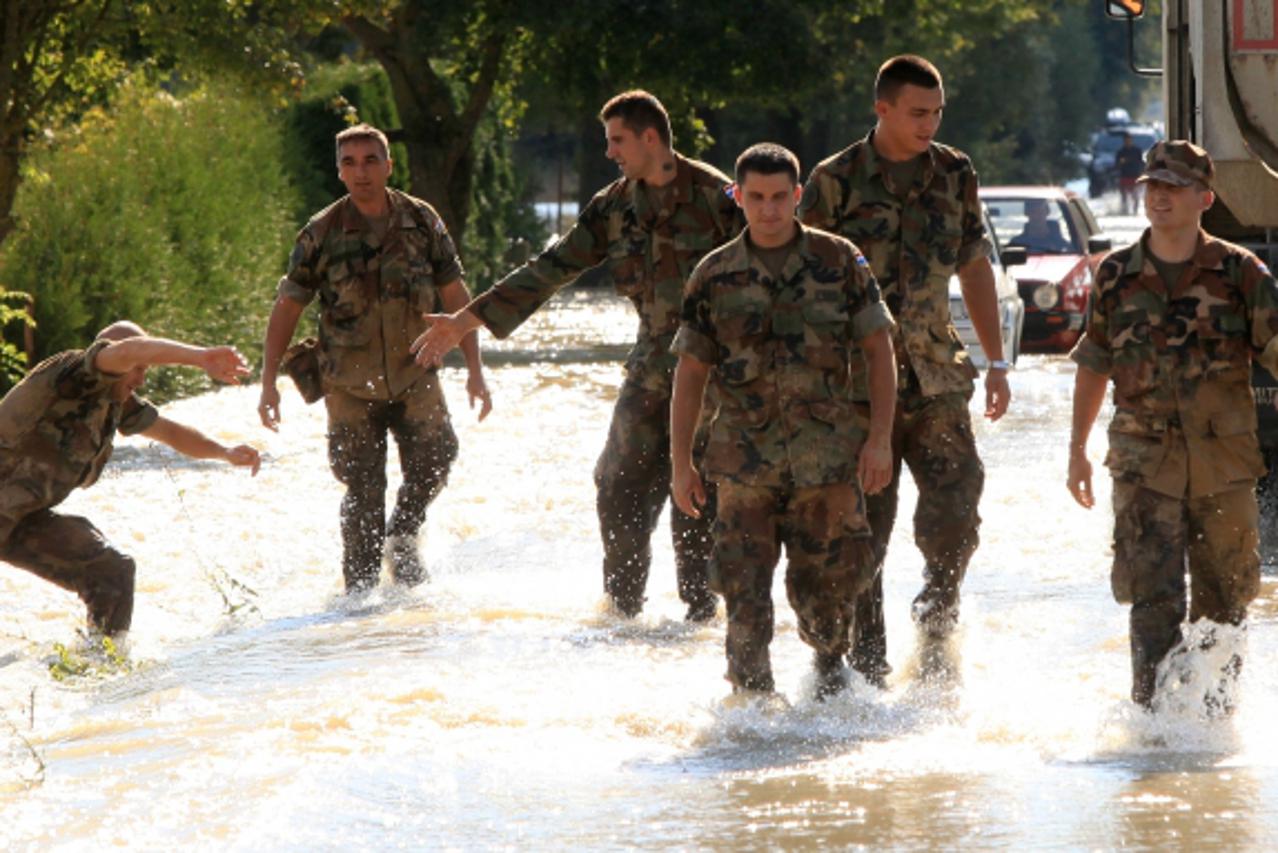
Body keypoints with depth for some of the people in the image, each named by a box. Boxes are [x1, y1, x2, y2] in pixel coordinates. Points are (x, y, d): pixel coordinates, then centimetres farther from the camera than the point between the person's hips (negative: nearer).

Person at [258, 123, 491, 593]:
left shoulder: (421, 221, -2)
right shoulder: (321, 234, -6)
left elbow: (455, 296, 5)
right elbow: (286, 308, 0)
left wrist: (474, 370, 1)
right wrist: (269, 383, -6)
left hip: (414, 374, 1)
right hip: (350, 385, -1)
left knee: (433, 457, -16)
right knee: (364, 492, -2)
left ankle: (402, 535, 12)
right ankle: (360, 591, 10)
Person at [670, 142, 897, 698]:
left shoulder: (838, 262, 2)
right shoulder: (715, 276, 5)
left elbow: (879, 350, 5)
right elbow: (690, 372, 9)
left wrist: (880, 439, -4)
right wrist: (681, 463, 4)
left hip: (827, 458, -1)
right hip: (746, 460, 1)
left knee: (824, 590, 5)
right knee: (744, 596, -6)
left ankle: (831, 670, 31)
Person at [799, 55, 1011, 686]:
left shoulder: (954, 176, 8)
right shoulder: (836, 182, -4)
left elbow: (975, 269, 18)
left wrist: (996, 362, 16)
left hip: (935, 374, 3)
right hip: (859, 380, -3)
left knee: (955, 504, -13)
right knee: (864, 529, -1)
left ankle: (937, 615, 13)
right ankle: (868, 670, 8)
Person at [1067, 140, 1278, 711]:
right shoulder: (1117, 276, 6)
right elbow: (1093, 365, 17)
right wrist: (1078, 448, 19)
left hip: (1225, 463, 0)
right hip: (1145, 461, 0)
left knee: (1224, 601, 8)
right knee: (1155, 599, -12)